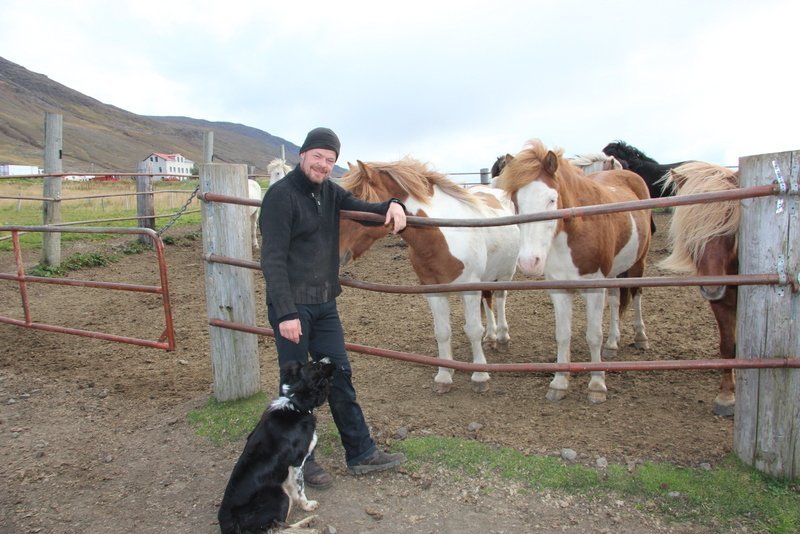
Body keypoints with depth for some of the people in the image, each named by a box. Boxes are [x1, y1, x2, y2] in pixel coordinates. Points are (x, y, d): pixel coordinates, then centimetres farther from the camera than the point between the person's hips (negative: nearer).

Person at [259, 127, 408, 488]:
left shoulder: (329, 192, 10)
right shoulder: (281, 195, -12)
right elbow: (273, 259, -17)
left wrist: (392, 206, -13)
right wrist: (285, 313, -23)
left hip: (325, 304, 8)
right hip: (291, 305, -7)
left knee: (340, 376, 12)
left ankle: (361, 454, 24)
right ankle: (300, 460, 22)